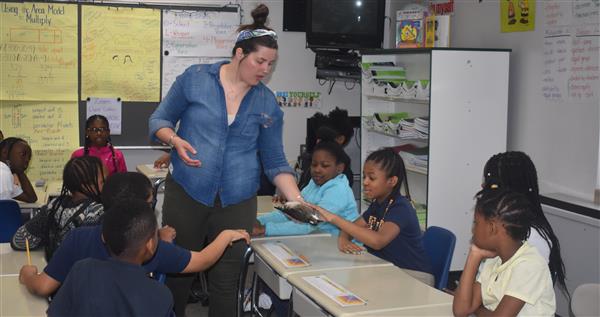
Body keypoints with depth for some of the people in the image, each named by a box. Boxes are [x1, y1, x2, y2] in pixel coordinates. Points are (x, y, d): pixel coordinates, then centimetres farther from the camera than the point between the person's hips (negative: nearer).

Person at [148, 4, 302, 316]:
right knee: (178, 274, 10)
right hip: (185, 195, -1)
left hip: (237, 204, 1)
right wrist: (176, 141, -17)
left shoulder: (268, 103, 2)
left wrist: (298, 201, -7)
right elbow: (159, 120, 4)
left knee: (225, 283, 6)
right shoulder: (194, 79, -4)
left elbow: (275, 162, 5)